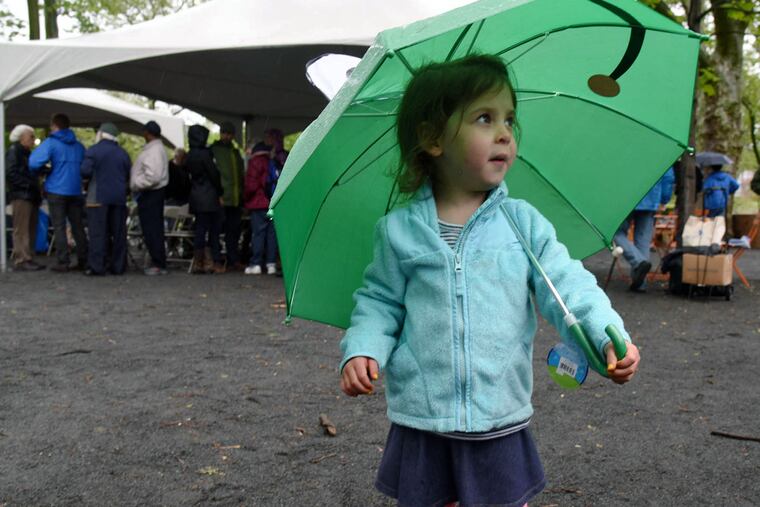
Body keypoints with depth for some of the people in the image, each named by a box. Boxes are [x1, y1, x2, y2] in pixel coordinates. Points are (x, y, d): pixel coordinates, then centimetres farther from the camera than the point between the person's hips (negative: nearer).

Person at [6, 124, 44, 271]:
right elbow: (11, 173, -14)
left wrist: (37, 190, 10)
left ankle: (28, 259, 12)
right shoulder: (13, 151, -3)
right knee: (21, 230, -10)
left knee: (31, 230, 8)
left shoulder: (27, 153, 23)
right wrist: (28, 185, -18)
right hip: (21, 195, -9)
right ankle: (20, 260, -11)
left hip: (31, 196, 9)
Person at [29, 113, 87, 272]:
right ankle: (83, 261, 11)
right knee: (78, 227, 10)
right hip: (75, 191, 4)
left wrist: (43, 171, 3)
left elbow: (35, 163, -16)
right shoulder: (78, 145, 10)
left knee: (59, 228, 0)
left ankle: (62, 262, -3)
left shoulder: (50, 143, -5)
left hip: (56, 191, -4)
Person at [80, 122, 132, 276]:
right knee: (118, 232, 8)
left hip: (98, 197, -4)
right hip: (119, 197, 4)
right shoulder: (123, 153, 10)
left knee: (98, 232, -3)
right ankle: (118, 266, 11)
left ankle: (96, 266, -6)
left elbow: (85, 172, -13)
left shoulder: (93, 150, -6)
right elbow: (129, 176, 12)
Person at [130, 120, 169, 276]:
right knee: (155, 229, 14)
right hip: (155, 193, 11)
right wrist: (136, 184, 14)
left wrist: (136, 185, -15)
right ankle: (159, 263, 21)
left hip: (149, 194, -11)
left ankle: (158, 264, -2)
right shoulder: (158, 148, 16)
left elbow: (153, 176, -27)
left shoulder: (153, 151, -18)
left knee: (151, 230, -6)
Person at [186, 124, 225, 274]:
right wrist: (220, 193, -2)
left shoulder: (190, 155, 11)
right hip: (209, 197, -8)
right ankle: (216, 263, 2)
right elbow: (214, 174, -12)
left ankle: (198, 263, 10)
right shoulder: (204, 153, -13)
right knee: (214, 230, -1)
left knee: (200, 228, 9)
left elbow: (190, 174, 15)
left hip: (196, 197, 8)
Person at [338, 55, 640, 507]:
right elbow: (380, 301, 5)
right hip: (421, 421, 0)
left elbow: (567, 283, -6)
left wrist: (608, 335, -22)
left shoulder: (523, 222, -2)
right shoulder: (400, 230, -2)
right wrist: (362, 351, -12)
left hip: (501, 422, 1)